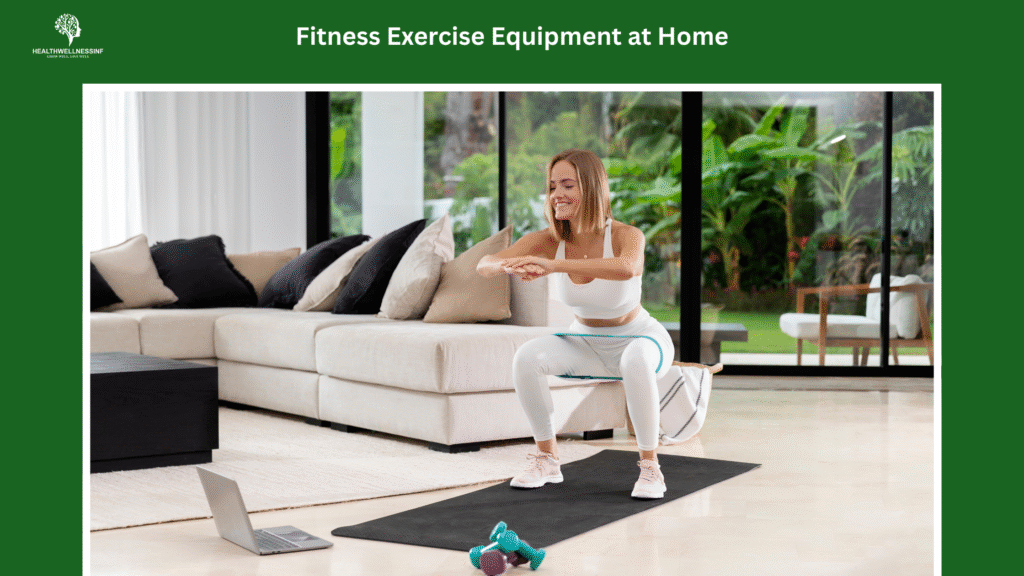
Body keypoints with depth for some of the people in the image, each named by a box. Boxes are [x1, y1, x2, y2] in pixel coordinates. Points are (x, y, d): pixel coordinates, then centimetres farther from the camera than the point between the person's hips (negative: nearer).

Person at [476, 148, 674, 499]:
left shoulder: (624, 235, -26)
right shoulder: (548, 241, -16)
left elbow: (627, 268, -52)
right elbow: (484, 265, -27)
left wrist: (554, 265, -63)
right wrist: (510, 266, -52)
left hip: (639, 338, -4)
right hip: (585, 343, 4)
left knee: (636, 360, -38)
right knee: (527, 356, -23)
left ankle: (650, 467, -22)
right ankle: (547, 460, -6)